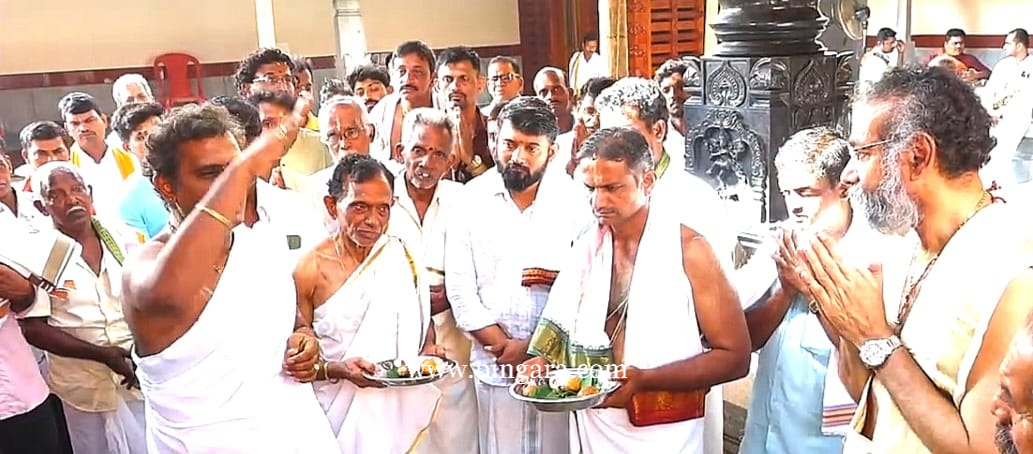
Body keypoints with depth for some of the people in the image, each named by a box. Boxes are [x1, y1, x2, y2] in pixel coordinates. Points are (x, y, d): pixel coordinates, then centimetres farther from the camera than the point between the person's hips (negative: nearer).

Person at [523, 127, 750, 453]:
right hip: (591, 428, 5)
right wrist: (543, 363, -10)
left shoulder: (688, 249, -14)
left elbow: (735, 356, -13)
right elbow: (562, 330, 11)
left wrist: (644, 379, -23)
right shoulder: (587, 244, 1)